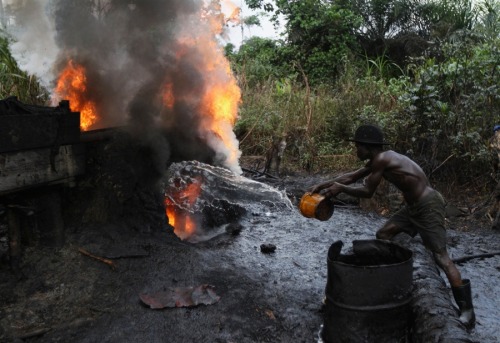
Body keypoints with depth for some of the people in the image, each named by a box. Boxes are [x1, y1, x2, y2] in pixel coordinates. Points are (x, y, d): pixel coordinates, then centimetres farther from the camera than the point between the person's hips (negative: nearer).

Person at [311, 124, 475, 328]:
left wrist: (340, 189, -4)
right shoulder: (379, 159, 9)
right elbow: (352, 176, 15)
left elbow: (367, 192, -15)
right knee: (383, 235, 11)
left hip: (429, 206, -10)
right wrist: (323, 185, 14)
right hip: (414, 206, 10)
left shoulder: (381, 159, -21)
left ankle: (467, 309, -2)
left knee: (441, 257, -9)